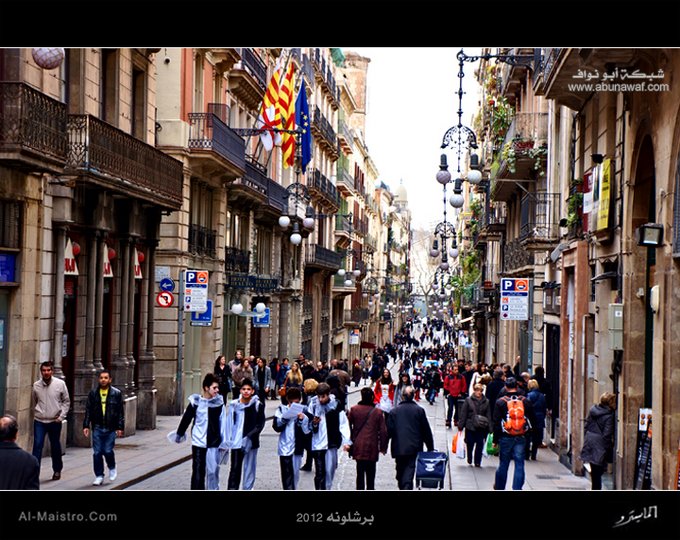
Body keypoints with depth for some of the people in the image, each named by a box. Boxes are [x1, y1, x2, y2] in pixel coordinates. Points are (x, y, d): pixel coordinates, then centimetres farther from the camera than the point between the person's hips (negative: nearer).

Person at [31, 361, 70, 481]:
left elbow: (66, 401, 0)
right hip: (39, 421, 0)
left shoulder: (60, 384, -5)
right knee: (37, 445, -10)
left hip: (55, 421, 0)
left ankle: (57, 470, 28)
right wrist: (35, 415, 11)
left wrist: (61, 416, -8)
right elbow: (34, 403, 12)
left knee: (55, 446, 12)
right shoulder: (36, 385, -1)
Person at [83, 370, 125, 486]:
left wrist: (120, 427, -4)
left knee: (108, 451, -5)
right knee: (97, 452, 1)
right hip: (97, 427, 2)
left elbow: (120, 412, 1)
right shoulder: (93, 393, 5)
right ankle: (99, 476, 12)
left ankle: (112, 468, 25)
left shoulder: (116, 393, 0)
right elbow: (88, 410, 7)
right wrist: (86, 425, 0)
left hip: (110, 428, -2)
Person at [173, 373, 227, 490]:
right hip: (198, 442, 0)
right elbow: (186, 419, 10)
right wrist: (179, 434, 20)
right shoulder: (195, 402, -3)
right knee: (198, 471, 0)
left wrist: (224, 443, 3)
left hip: (214, 442, 0)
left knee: (213, 471, 4)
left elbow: (223, 423, 3)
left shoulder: (219, 403, -1)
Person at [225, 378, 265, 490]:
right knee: (235, 468, -4)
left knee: (249, 468, 9)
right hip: (236, 442, 0)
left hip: (251, 442, 0)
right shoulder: (234, 404, -1)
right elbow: (229, 423, 4)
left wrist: (249, 437, -14)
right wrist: (228, 440, 0)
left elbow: (260, 424, -3)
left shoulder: (258, 405, -3)